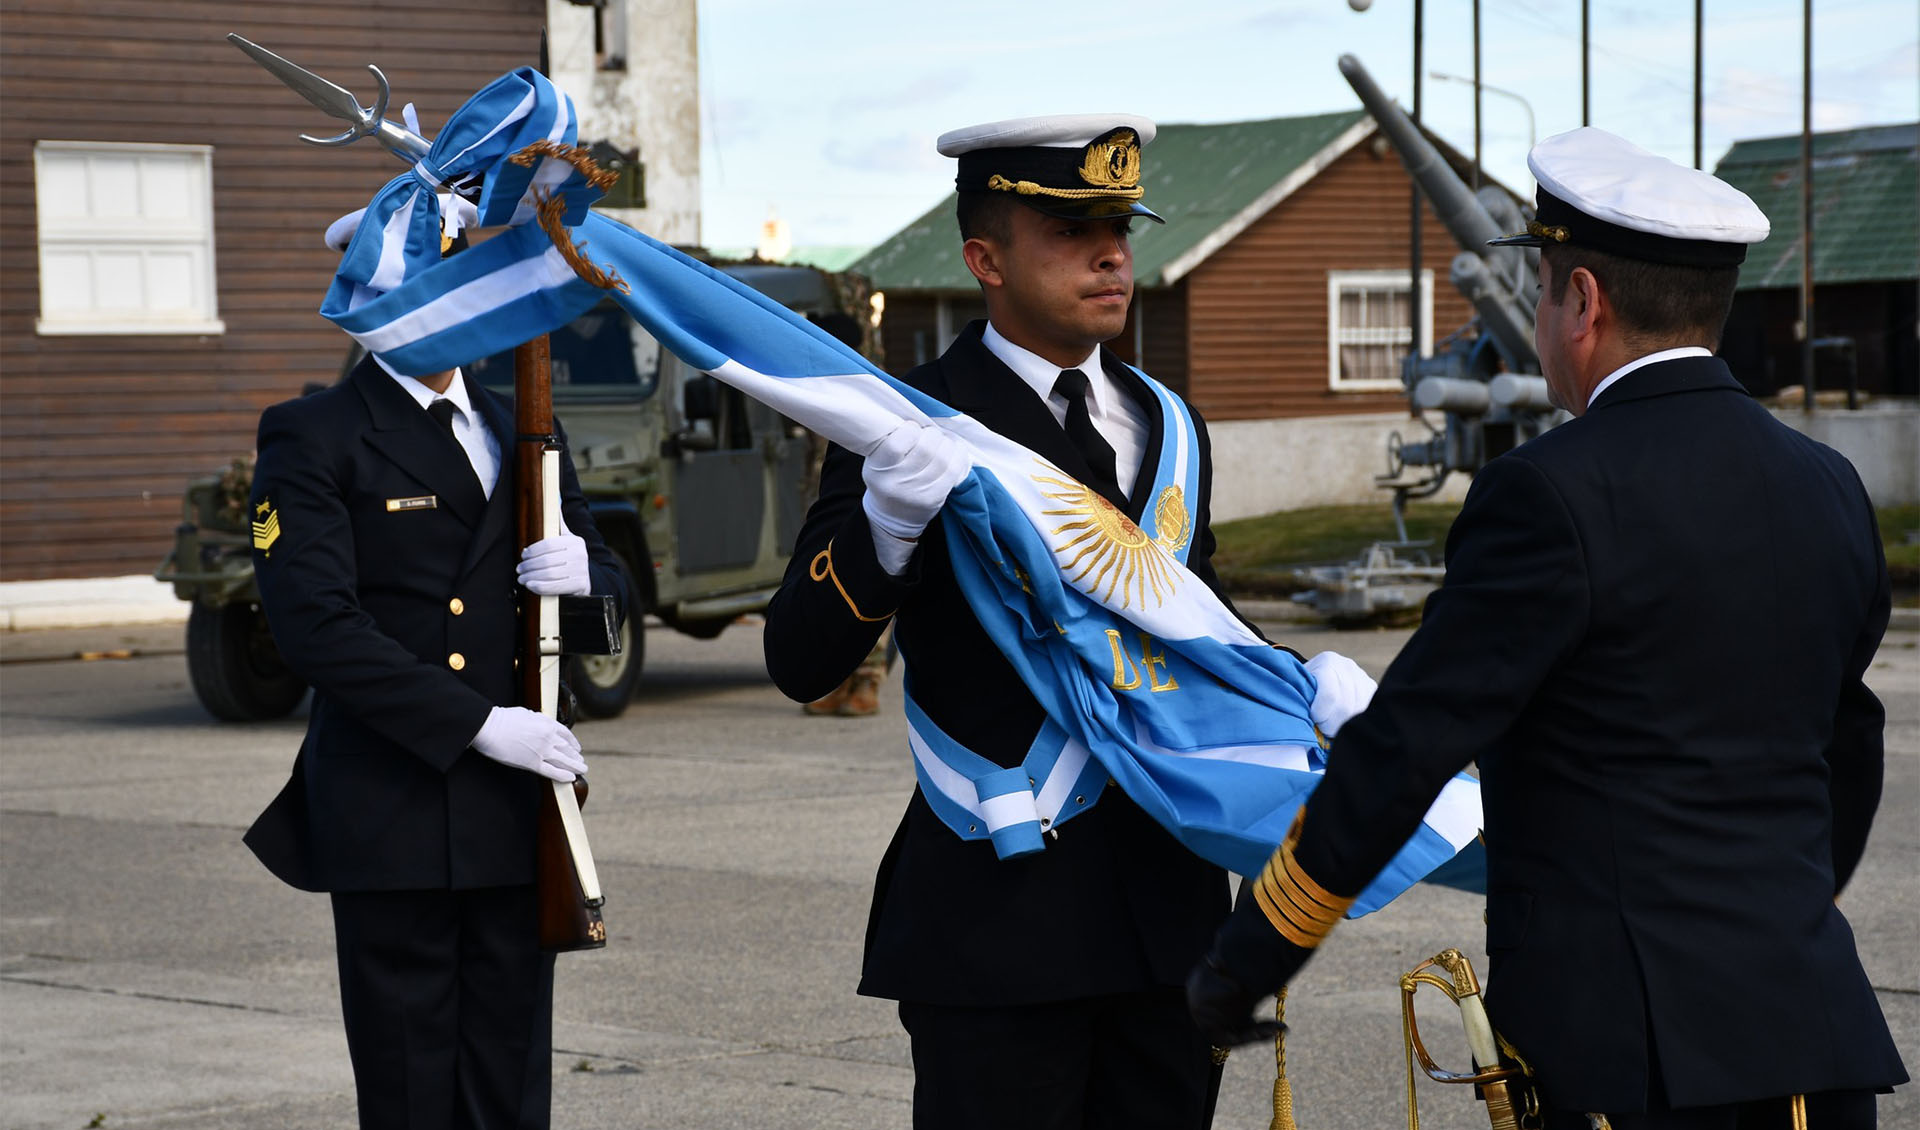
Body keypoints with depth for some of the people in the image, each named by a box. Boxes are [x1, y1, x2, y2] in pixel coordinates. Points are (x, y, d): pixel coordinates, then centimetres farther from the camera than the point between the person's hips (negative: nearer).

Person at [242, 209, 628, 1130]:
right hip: (390, 813, -5)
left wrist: (583, 572, -5)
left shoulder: (521, 431, 17)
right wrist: (474, 721, -18)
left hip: (516, 810, 5)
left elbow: (609, 594, 21)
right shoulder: (312, 441, -2)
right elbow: (316, 625, -13)